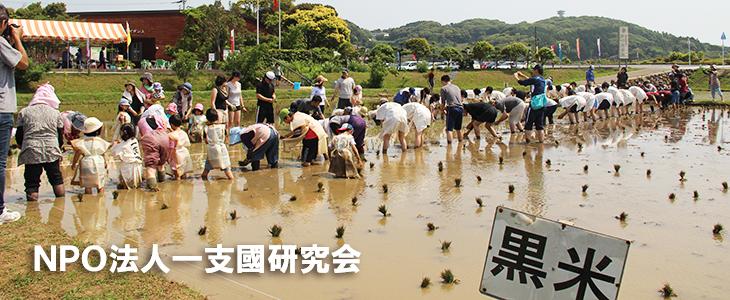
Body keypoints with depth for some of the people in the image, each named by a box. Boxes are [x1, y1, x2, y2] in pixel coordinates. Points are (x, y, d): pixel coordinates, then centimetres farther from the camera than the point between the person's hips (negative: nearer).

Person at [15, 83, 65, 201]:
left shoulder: (24, 112, 6)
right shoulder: (56, 113, 7)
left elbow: (19, 135, 7)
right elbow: (60, 135, 11)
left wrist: (22, 147, 26)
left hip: (31, 152, -1)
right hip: (52, 151, 1)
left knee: (32, 183, 3)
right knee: (56, 179, 15)